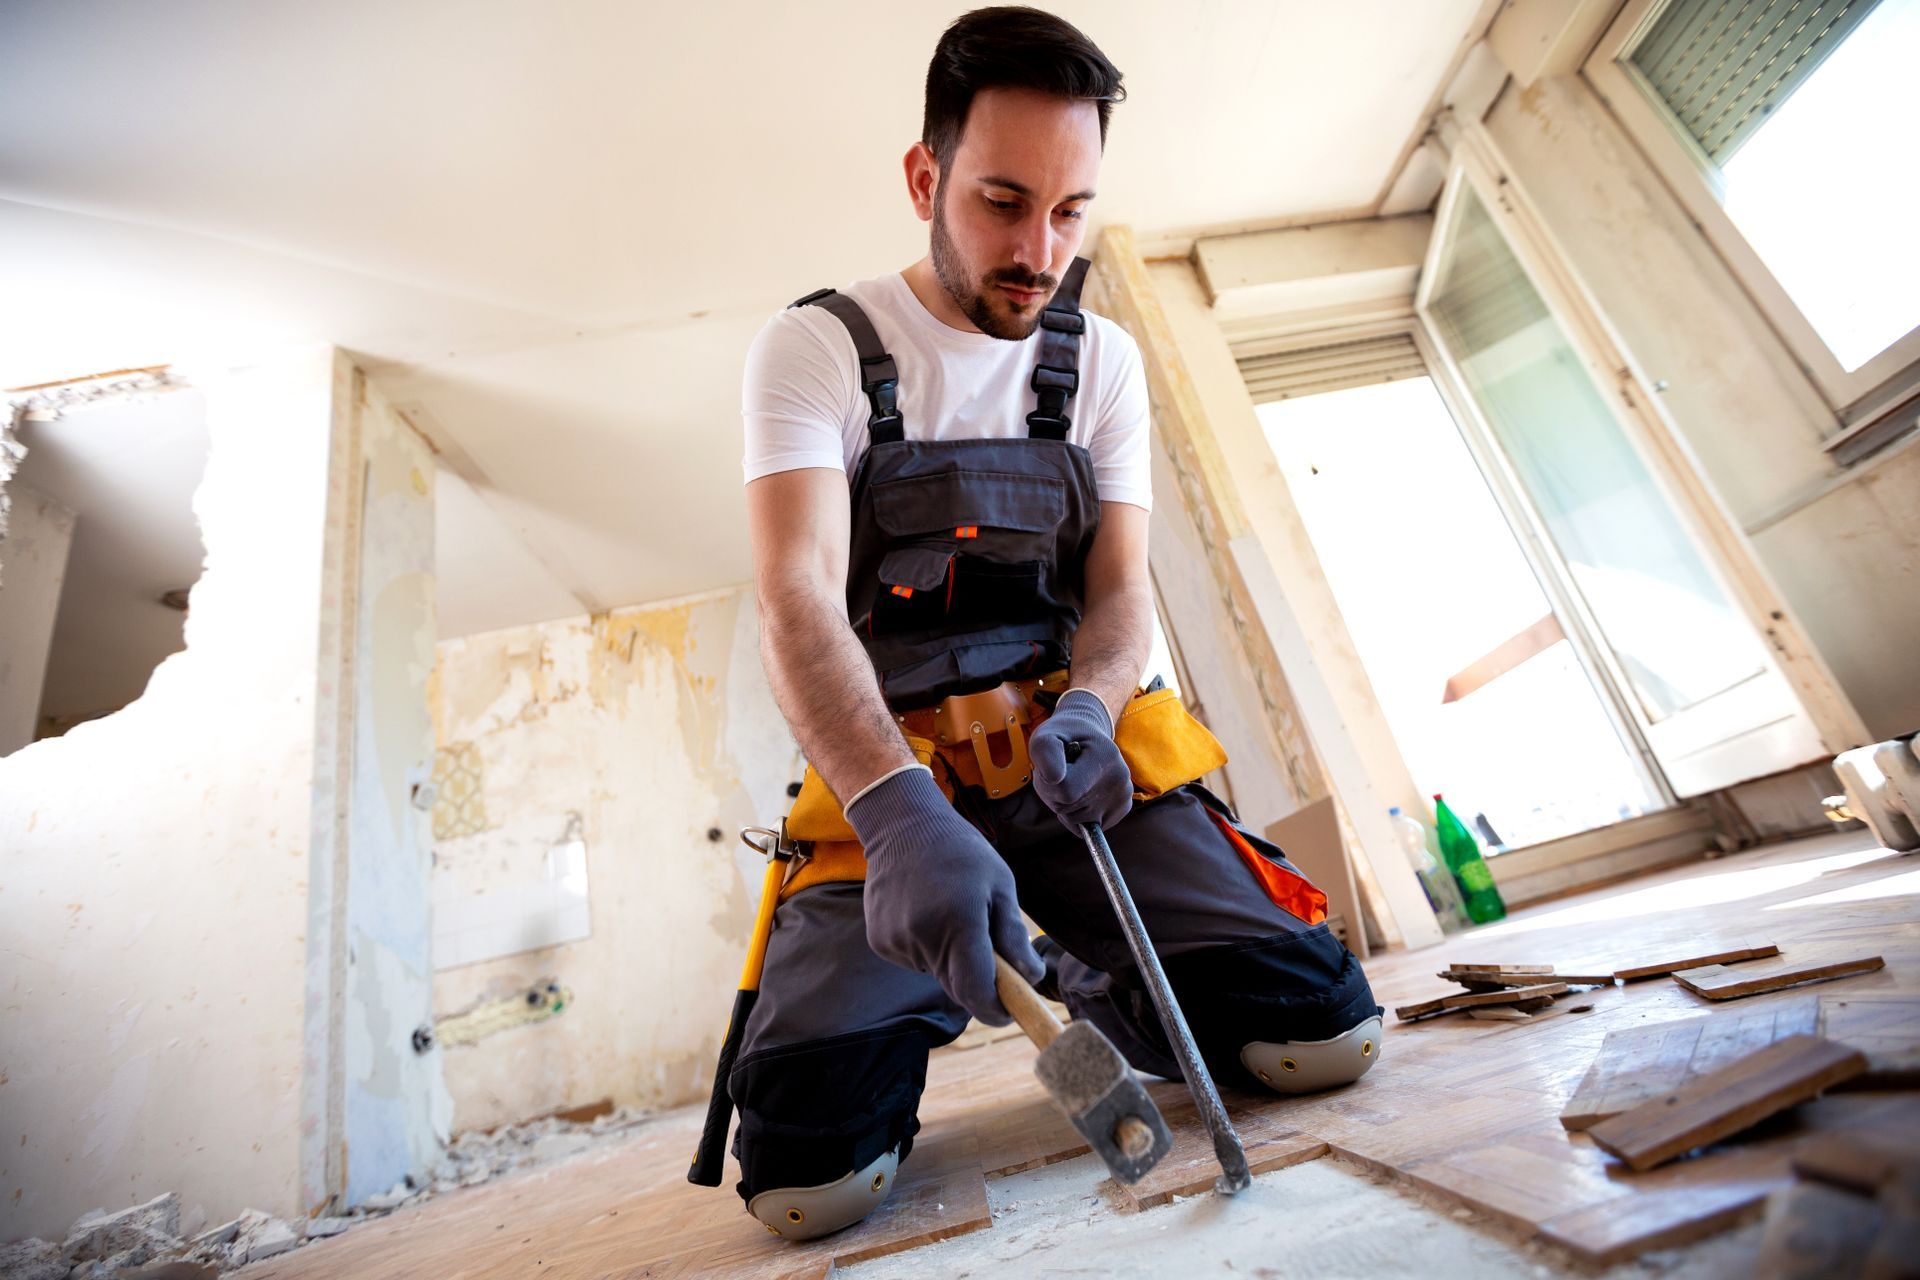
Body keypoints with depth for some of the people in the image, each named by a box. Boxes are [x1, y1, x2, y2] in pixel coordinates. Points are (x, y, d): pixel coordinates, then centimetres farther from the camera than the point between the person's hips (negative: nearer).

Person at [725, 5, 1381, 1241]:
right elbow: (796, 600, -17)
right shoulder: (818, 347, -2)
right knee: (810, 1171, -18)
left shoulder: (1104, 360, 9)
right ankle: (918, 997, 17)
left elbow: (1122, 586, 4)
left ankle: (1091, 990, 20)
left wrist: (1088, 709, -19)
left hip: (1075, 749, 3)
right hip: (894, 776, -2)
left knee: (1323, 1031, -12)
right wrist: (900, 812, -34)